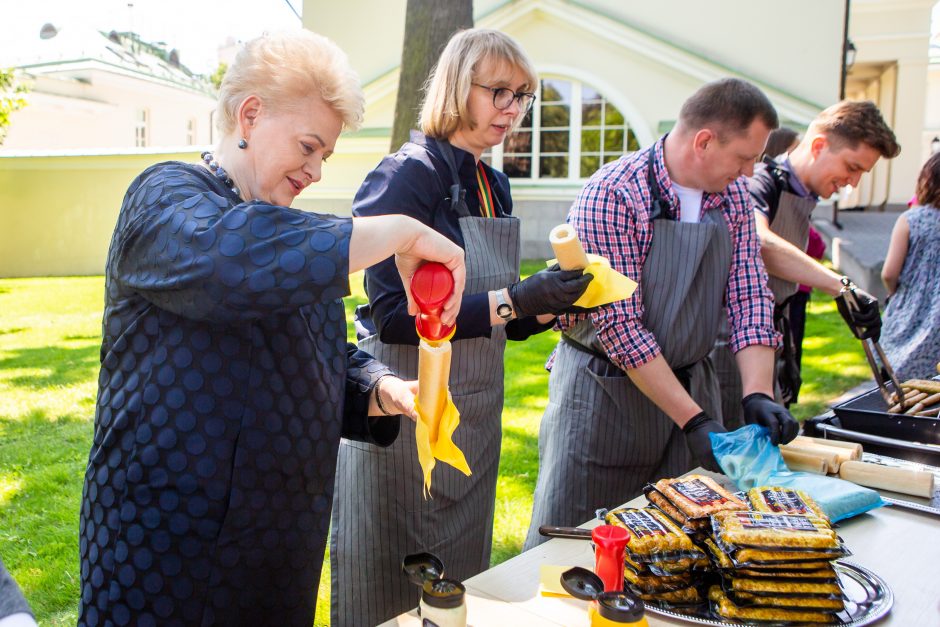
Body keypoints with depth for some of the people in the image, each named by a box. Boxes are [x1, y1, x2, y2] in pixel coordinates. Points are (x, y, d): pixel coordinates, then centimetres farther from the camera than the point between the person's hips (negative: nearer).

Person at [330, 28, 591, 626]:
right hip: (406, 413, -7)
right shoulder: (407, 176, -13)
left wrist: (551, 307, -5)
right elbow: (395, 316, -22)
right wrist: (513, 299, -26)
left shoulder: (494, 185, 10)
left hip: (474, 414, 7)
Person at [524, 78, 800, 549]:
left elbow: (749, 297, 1)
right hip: (603, 390, -6)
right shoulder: (611, 196, -20)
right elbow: (620, 326, -23)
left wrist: (758, 394, -14)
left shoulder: (732, 196, 2)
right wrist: (693, 420, -23)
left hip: (690, 382, 6)